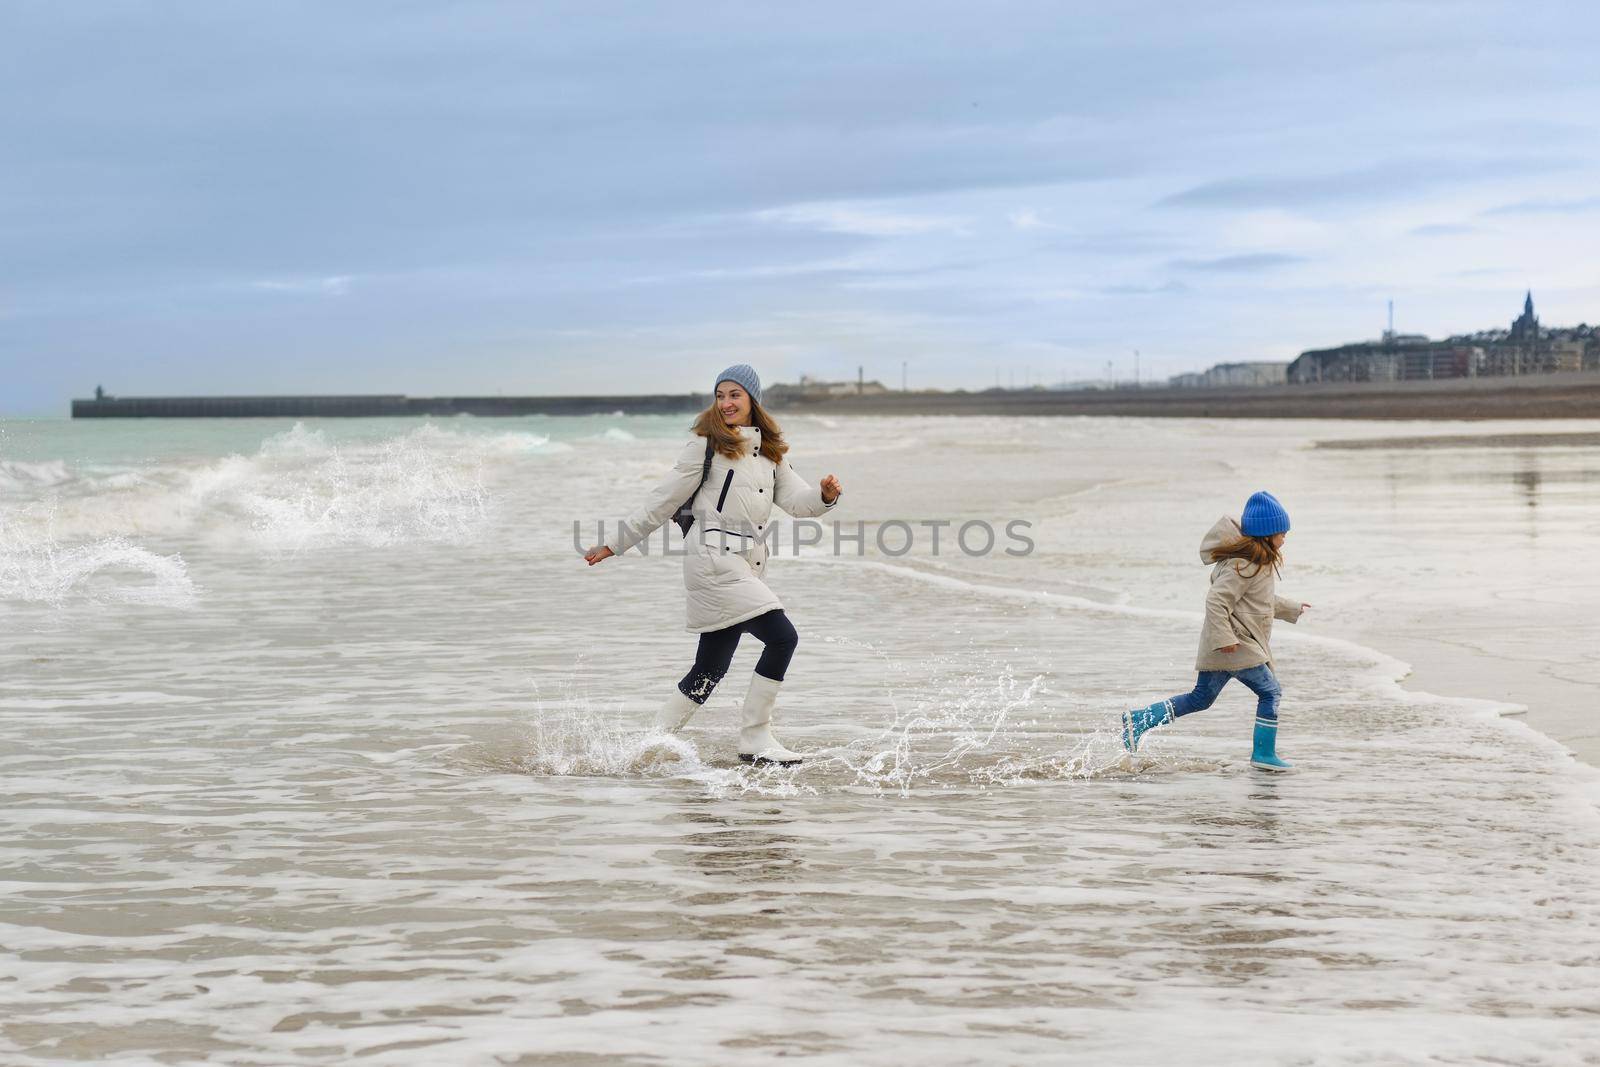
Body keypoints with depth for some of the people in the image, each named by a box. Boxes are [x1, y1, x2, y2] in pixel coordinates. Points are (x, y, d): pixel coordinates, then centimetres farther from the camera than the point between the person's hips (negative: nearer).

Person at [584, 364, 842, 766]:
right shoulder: (706, 445, -1)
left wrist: (825, 495, -12)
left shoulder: (770, 453, 18)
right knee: (782, 636, -17)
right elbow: (665, 500, 2)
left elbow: (795, 500, 11)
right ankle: (754, 739, -10)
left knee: (711, 669, 7)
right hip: (713, 558, -7)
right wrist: (614, 545, 2)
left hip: (747, 566, 7)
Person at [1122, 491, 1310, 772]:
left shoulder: (1261, 561, 16)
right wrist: (1223, 637, -29)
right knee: (1270, 692, -3)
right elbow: (1216, 601, -24)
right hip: (1237, 645, -11)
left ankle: (1139, 719, 11)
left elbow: (1263, 600, 32)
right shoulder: (1245, 564, -18)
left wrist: (1292, 609, 37)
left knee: (1201, 698, 13)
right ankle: (1264, 754, 1)